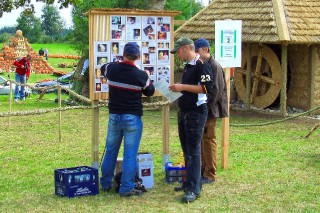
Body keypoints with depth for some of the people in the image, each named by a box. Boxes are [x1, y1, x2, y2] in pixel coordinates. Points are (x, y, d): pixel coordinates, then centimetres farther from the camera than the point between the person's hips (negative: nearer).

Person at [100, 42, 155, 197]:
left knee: (110, 151, 16)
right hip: (132, 118, -4)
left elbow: (103, 68, 20)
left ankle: (105, 184, 26)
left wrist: (119, 64, 29)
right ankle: (126, 188, -1)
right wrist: (147, 77, 21)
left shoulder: (112, 69, -5)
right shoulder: (141, 75, -13)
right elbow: (150, 92, 5)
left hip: (114, 116, 4)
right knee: (130, 154, 0)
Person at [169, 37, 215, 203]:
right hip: (184, 111, 10)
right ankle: (190, 182, 26)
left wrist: (183, 87, -23)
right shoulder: (187, 66, 16)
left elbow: (208, 87, -23)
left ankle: (194, 189, -5)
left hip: (196, 113, -10)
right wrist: (178, 89, 9)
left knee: (193, 151, -8)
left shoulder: (202, 65, -14)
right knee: (186, 150, 15)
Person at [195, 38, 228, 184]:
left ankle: (210, 174, 5)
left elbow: (216, 91, -17)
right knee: (201, 140, 14)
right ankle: (202, 170, 24)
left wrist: (206, 108, -17)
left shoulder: (214, 67, -14)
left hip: (209, 110, -8)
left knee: (209, 140, -3)